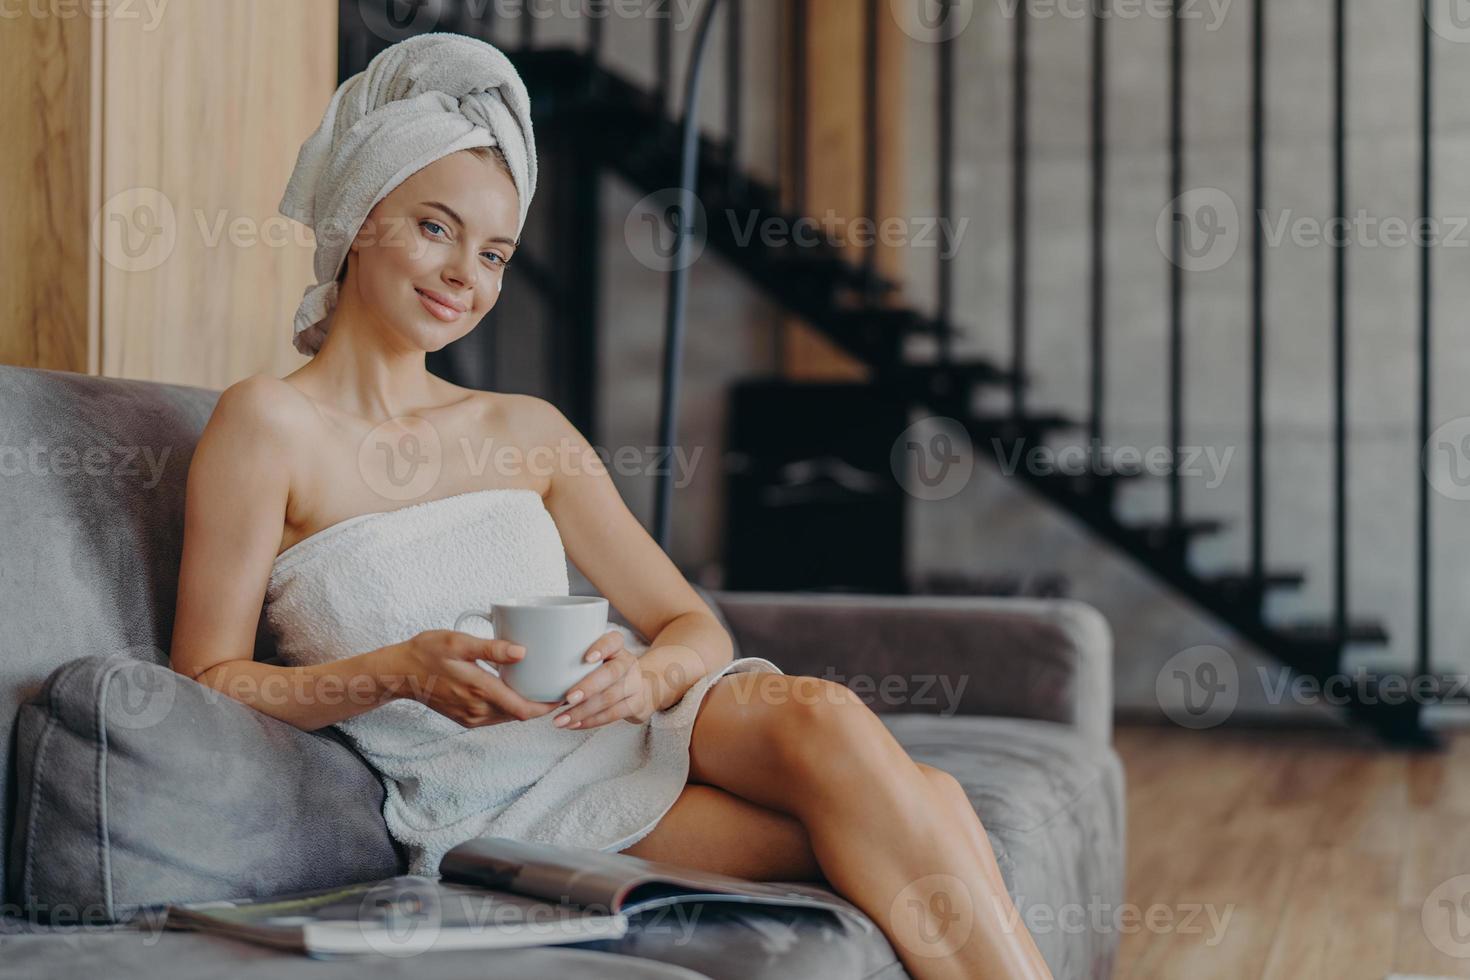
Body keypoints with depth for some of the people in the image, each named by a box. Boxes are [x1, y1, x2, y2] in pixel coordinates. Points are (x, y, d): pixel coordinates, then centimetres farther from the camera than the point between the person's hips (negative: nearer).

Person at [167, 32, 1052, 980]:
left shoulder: (528, 430, 15)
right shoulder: (269, 423, 1)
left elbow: (695, 626, 11)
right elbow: (210, 681, -2)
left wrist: (644, 674, -13)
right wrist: (399, 672, -18)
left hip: (636, 727, 5)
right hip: (492, 801, -4)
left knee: (821, 716, -31)